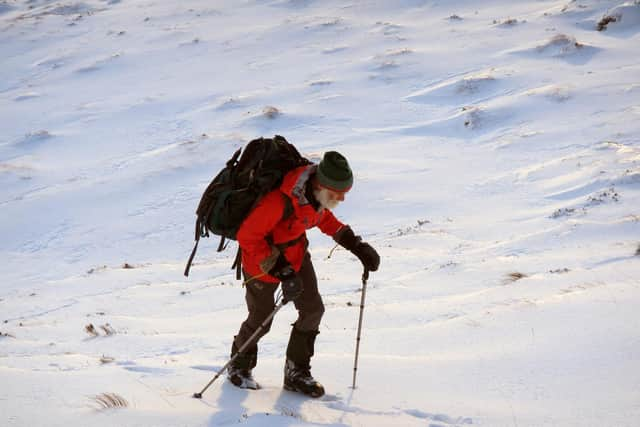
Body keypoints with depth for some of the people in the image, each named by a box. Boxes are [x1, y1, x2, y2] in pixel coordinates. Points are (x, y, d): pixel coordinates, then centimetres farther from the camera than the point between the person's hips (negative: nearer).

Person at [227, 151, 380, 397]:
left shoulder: (319, 192, -15)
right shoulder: (281, 200, -39)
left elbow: (322, 216, 8)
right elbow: (247, 236, -33)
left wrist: (356, 245, 0)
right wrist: (281, 271, -35)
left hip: (295, 252, 6)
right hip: (262, 257, -6)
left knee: (313, 310, 0)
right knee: (261, 319, 7)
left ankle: (296, 372, 17)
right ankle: (239, 366, 35)